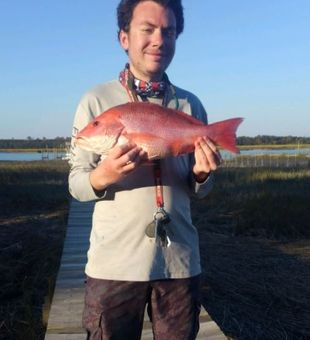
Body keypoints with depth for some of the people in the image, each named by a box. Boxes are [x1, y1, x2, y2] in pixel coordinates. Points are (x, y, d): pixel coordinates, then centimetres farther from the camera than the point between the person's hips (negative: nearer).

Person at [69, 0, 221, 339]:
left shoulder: (190, 104, 5)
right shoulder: (96, 100, -3)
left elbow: (199, 190, 9)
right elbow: (76, 184, -2)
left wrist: (202, 173, -14)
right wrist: (102, 176, -23)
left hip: (180, 260, 3)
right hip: (114, 263, -2)